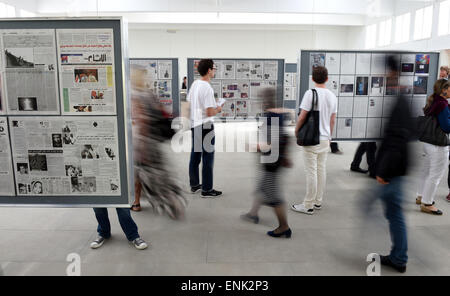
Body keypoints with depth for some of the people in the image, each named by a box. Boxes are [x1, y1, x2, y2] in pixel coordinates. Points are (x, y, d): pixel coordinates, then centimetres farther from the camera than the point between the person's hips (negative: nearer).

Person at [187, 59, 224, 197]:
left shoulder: (194, 84, 6)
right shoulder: (207, 88, -20)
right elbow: (210, 112, -23)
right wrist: (218, 109, -2)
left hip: (194, 125, 9)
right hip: (206, 126, -8)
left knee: (195, 156, 15)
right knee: (208, 158, 1)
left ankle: (194, 185, 28)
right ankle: (207, 189, 9)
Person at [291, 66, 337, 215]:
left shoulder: (310, 93, -14)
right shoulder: (332, 96, 6)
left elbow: (302, 116, -15)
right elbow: (333, 120, 11)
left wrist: (296, 129, 2)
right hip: (325, 139, 6)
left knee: (311, 172, -2)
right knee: (321, 169, 13)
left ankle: (308, 205, 6)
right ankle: (318, 202, 24)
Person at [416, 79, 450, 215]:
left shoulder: (433, 102, 6)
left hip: (427, 142, 10)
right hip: (438, 145, -10)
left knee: (427, 171, 22)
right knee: (435, 174, 1)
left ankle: (421, 197, 36)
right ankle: (426, 204, 10)